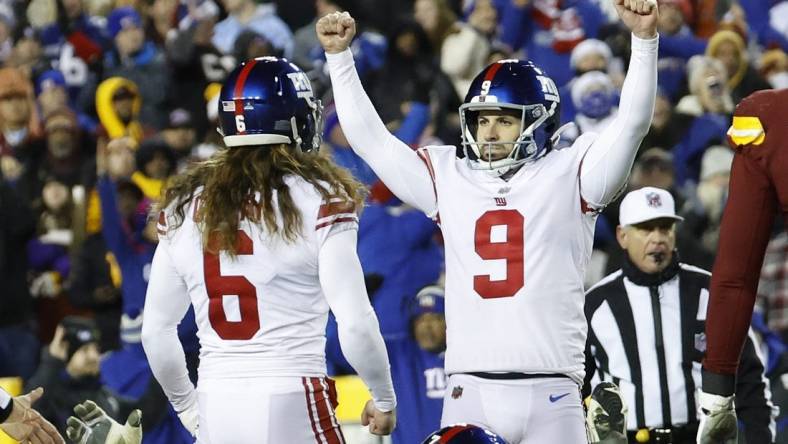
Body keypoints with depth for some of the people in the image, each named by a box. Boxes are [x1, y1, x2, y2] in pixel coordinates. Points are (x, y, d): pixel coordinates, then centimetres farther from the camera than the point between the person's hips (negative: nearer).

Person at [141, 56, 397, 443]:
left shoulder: (183, 206, 8)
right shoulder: (319, 198, -6)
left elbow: (155, 331, 13)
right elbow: (355, 326, -10)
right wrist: (384, 399, 6)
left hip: (216, 411, 4)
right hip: (293, 408, -4)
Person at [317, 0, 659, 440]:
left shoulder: (568, 176, 6)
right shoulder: (449, 178, 15)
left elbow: (631, 123, -3)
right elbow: (370, 137, 19)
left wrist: (644, 40, -13)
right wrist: (340, 56, 17)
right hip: (469, 396, 3)